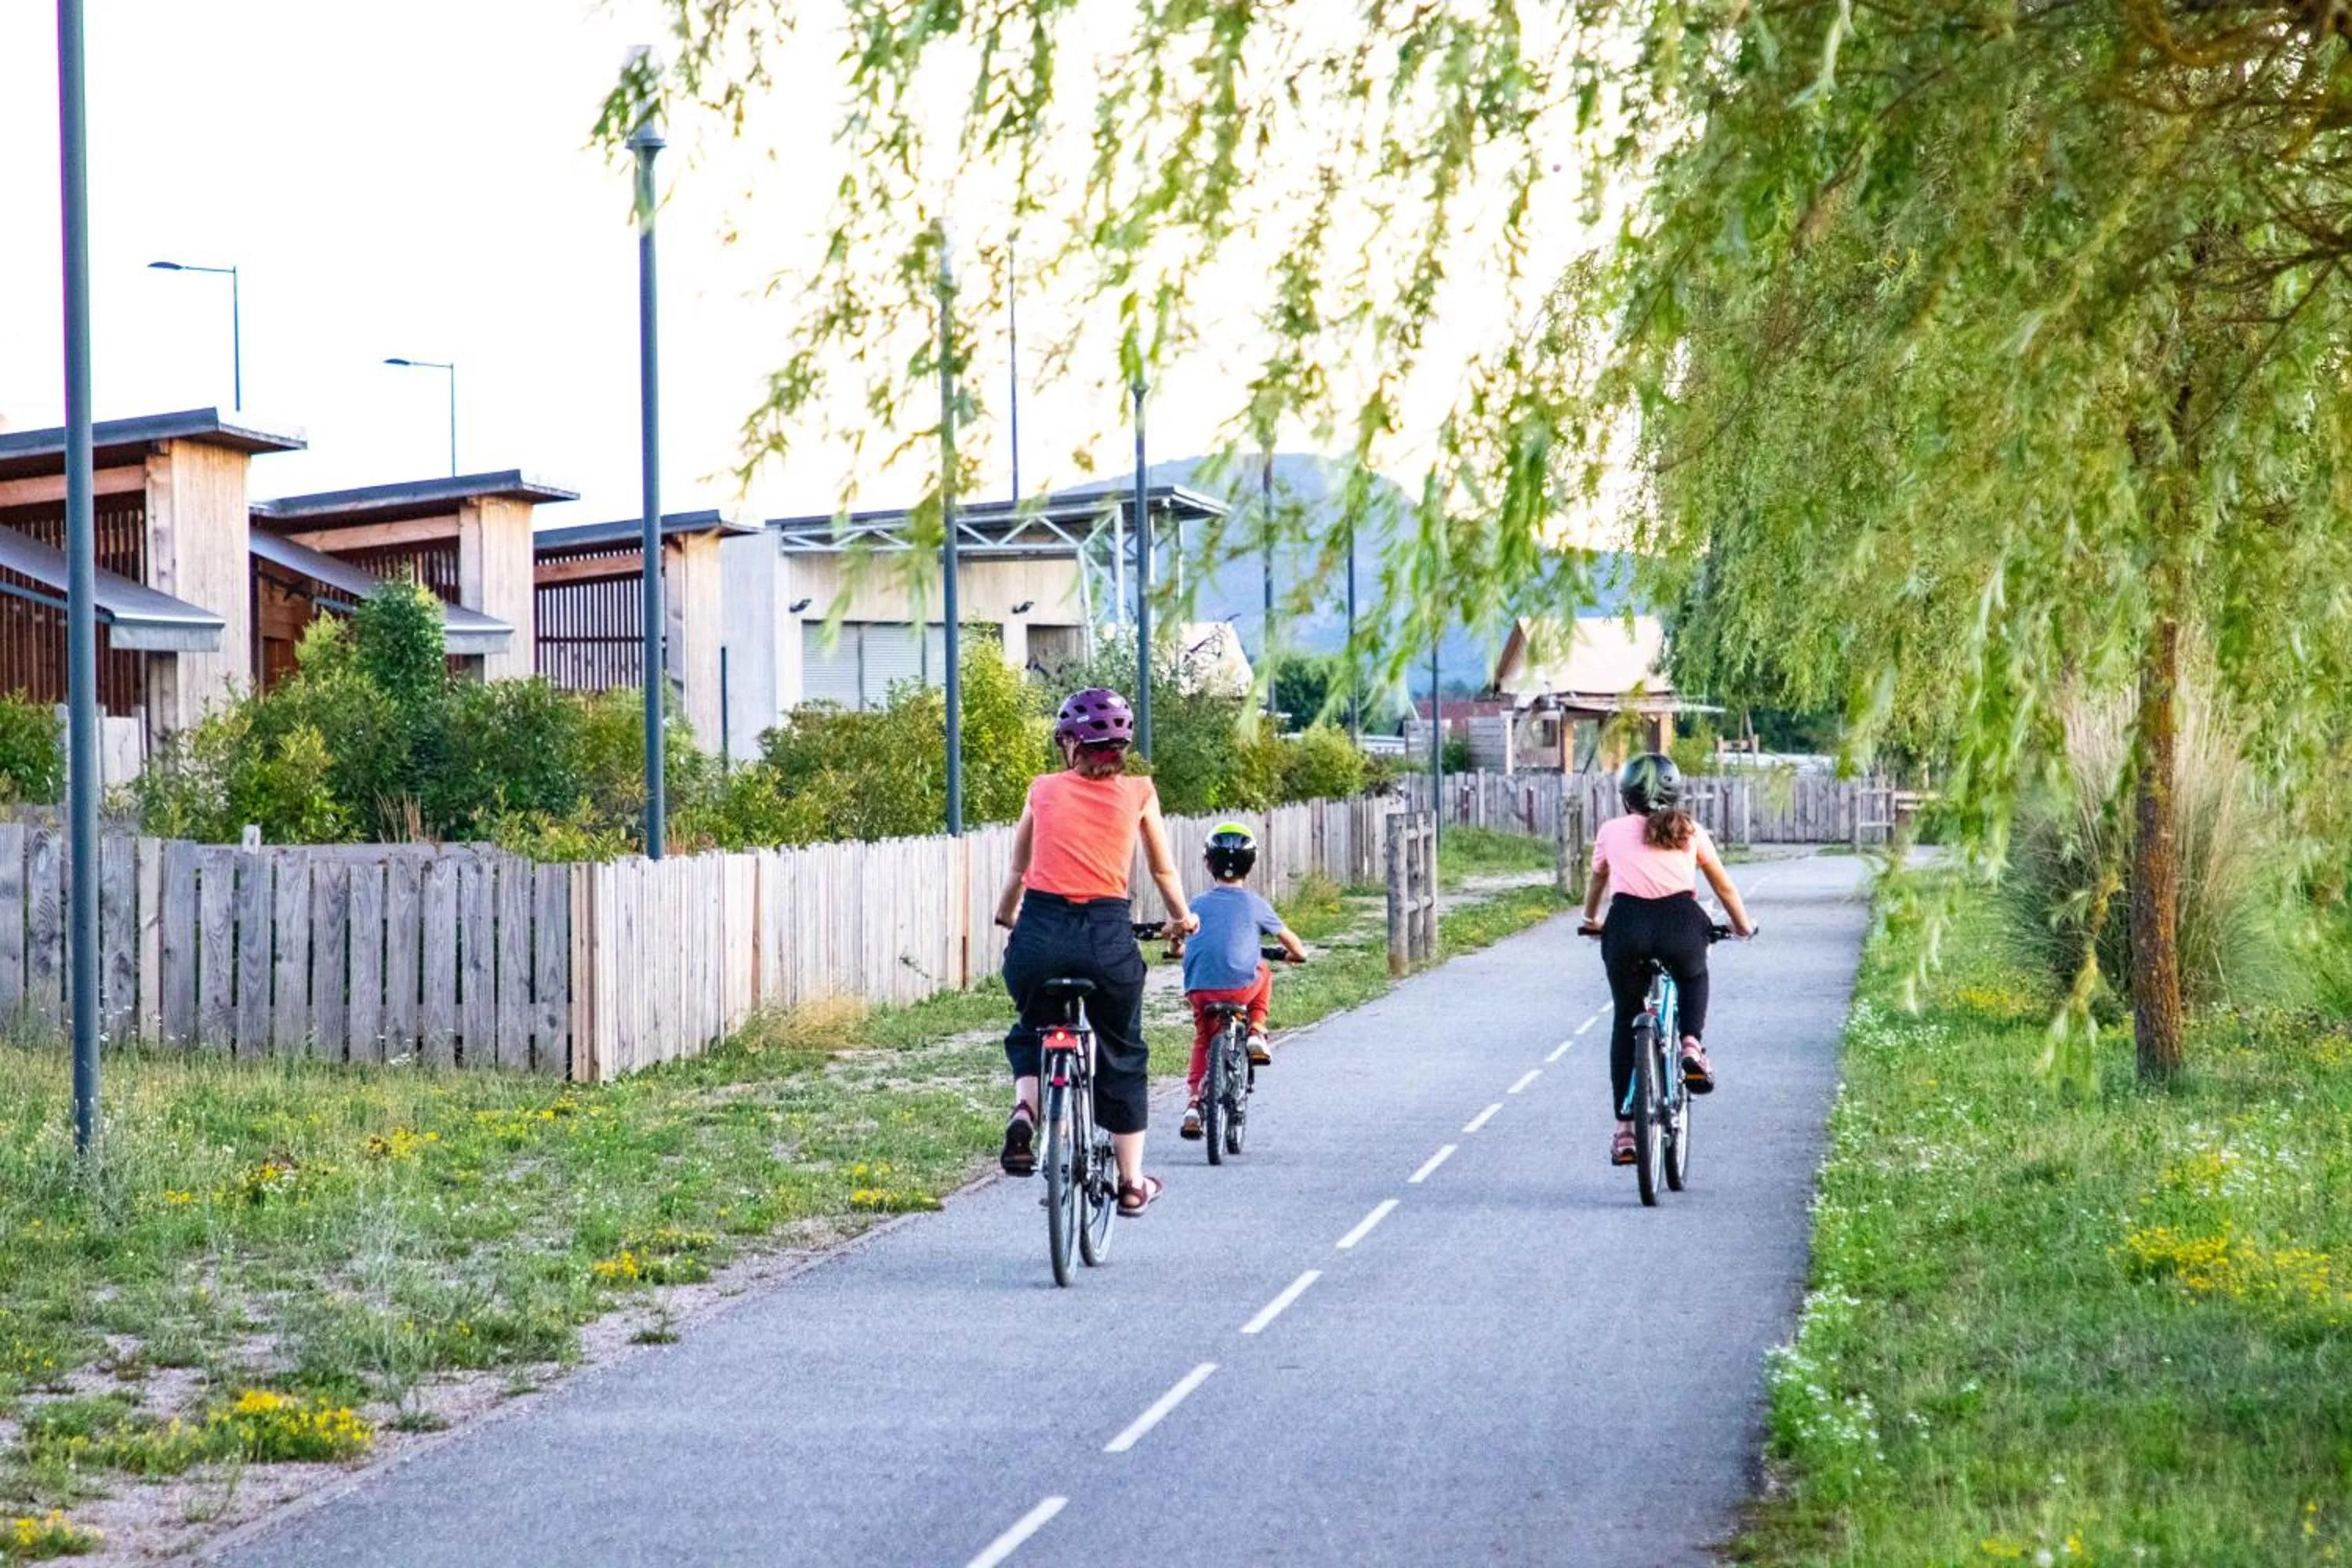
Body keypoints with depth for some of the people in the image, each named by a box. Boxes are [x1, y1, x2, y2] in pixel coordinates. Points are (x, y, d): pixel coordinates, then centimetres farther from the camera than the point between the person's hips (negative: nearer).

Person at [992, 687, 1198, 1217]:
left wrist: (1005, 916, 42)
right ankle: (1131, 1182, 25)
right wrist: (1182, 918, 38)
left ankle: (1024, 1109, 2)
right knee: (1122, 1056, 21)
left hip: (1039, 934, 1)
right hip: (1108, 935, -1)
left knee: (1033, 1031, 30)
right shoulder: (1138, 793, 8)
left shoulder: (1044, 790, 11)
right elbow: (1164, 871, 19)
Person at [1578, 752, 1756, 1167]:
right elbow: (1724, 888, 30)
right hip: (1680, 923, 0)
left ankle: (1625, 1129, 15)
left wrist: (1590, 921, 57)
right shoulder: (1689, 831, 20)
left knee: (1626, 1021, 18)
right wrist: (1743, 926, 47)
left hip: (1627, 925, 0)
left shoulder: (1612, 832, 20)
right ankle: (1692, 1045, 8)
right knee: (1693, 979, 35)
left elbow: (1597, 884, 37)